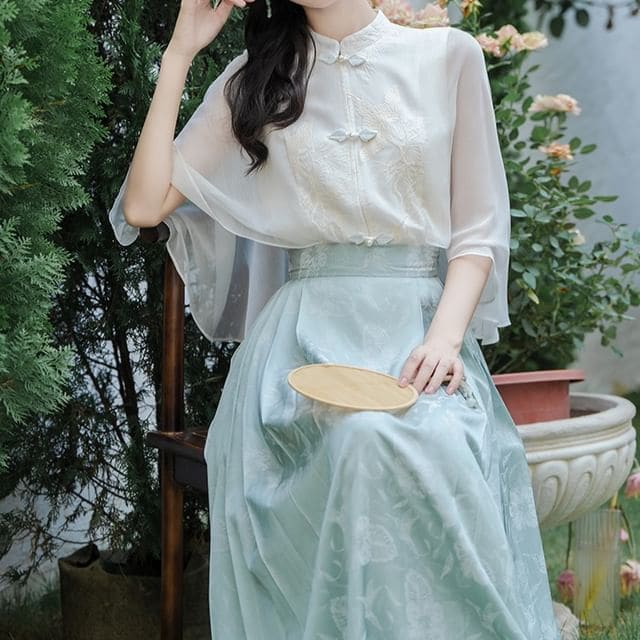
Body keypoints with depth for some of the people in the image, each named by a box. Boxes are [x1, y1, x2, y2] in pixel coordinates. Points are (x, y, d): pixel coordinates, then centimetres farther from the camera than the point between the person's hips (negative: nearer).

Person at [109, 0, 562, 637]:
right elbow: (144, 205, 7)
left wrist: (446, 334, -11)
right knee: (368, 443, -32)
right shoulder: (256, 76, 14)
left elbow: (477, 228, 7)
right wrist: (179, 54, 6)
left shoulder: (450, 56, 10)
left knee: (436, 453, -33)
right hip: (306, 340, 0)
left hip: (422, 330, 0)